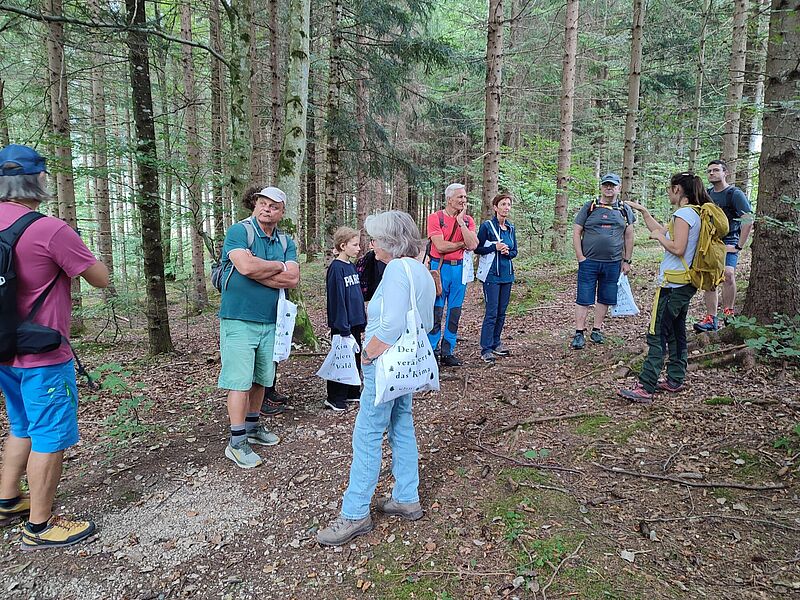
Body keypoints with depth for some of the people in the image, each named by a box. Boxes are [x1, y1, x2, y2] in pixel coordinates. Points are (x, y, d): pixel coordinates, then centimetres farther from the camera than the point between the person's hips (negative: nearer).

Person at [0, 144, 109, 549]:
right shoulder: (50, 230, -21)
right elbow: (102, 279, -13)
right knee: (50, 438, 5)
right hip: (43, 356, -8)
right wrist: (77, 251, 4)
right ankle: (40, 527, 17)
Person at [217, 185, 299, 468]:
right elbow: (246, 266, -24)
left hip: (270, 322, 6)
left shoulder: (286, 241, 9)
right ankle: (237, 442, 6)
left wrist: (258, 270, -15)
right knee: (240, 380, -4)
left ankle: (252, 426, 33)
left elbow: (293, 278, -5)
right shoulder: (239, 231, -6)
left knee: (261, 378, 15)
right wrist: (278, 266, -9)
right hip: (239, 320, -6)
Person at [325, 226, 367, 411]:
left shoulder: (352, 266, 10)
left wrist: (363, 321, 15)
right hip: (342, 324, -8)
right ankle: (335, 398, 11)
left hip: (356, 322, 8)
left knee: (356, 356, 16)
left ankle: (352, 391, 30)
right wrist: (343, 327, -20)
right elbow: (336, 299, -19)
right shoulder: (336, 268, -15)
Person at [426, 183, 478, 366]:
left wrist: (461, 222, -10)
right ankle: (432, 351, 10)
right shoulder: (436, 218, -5)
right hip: (440, 267, -4)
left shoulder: (468, 220, 8)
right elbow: (441, 246, -15)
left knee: (454, 312, 9)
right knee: (436, 311, -1)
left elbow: (473, 245, -7)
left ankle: (447, 353, 19)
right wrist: (463, 244, -5)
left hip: (459, 268, 5)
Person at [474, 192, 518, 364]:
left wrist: (507, 252, -8)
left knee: (502, 312, 11)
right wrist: (495, 247, -17)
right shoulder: (487, 226, -7)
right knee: (491, 313, -7)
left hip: (507, 274, 6)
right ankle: (486, 350, -2)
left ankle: (496, 343, 24)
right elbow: (477, 249, -5)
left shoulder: (511, 228, 10)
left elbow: (514, 251, 14)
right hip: (492, 274, -6)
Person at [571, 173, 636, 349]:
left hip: (613, 264, 3)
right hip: (589, 262, -2)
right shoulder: (589, 208, 2)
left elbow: (629, 237, 13)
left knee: (605, 299, 9)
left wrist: (627, 261, 8)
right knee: (584, 299, -1)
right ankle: (579, 333, 5)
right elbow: (576, 232, 1)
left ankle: (597, 330, 22)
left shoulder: (625, 211, 10)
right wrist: (580, 258, -6)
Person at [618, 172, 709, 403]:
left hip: (672, 284, -10)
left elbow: (677, 248, -24)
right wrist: (643, 211, 27)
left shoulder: (683, 214, -15)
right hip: (685, 284, 10)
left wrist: (658, 236, -8)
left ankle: (645, 388, -10)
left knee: (657, 335, -10)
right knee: (676, 333, 16)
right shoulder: (695, 213, 15)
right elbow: (660, 231, 25)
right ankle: (675, 380, 25)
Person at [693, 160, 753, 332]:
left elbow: (748, 220, -12)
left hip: (728, 242, -6)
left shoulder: (734, 193, -4)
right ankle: (711, 319, 9)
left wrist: (739, 246, -14)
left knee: (727, 273, -28)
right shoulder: (707, 194, 14)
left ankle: (728, 313, -15)